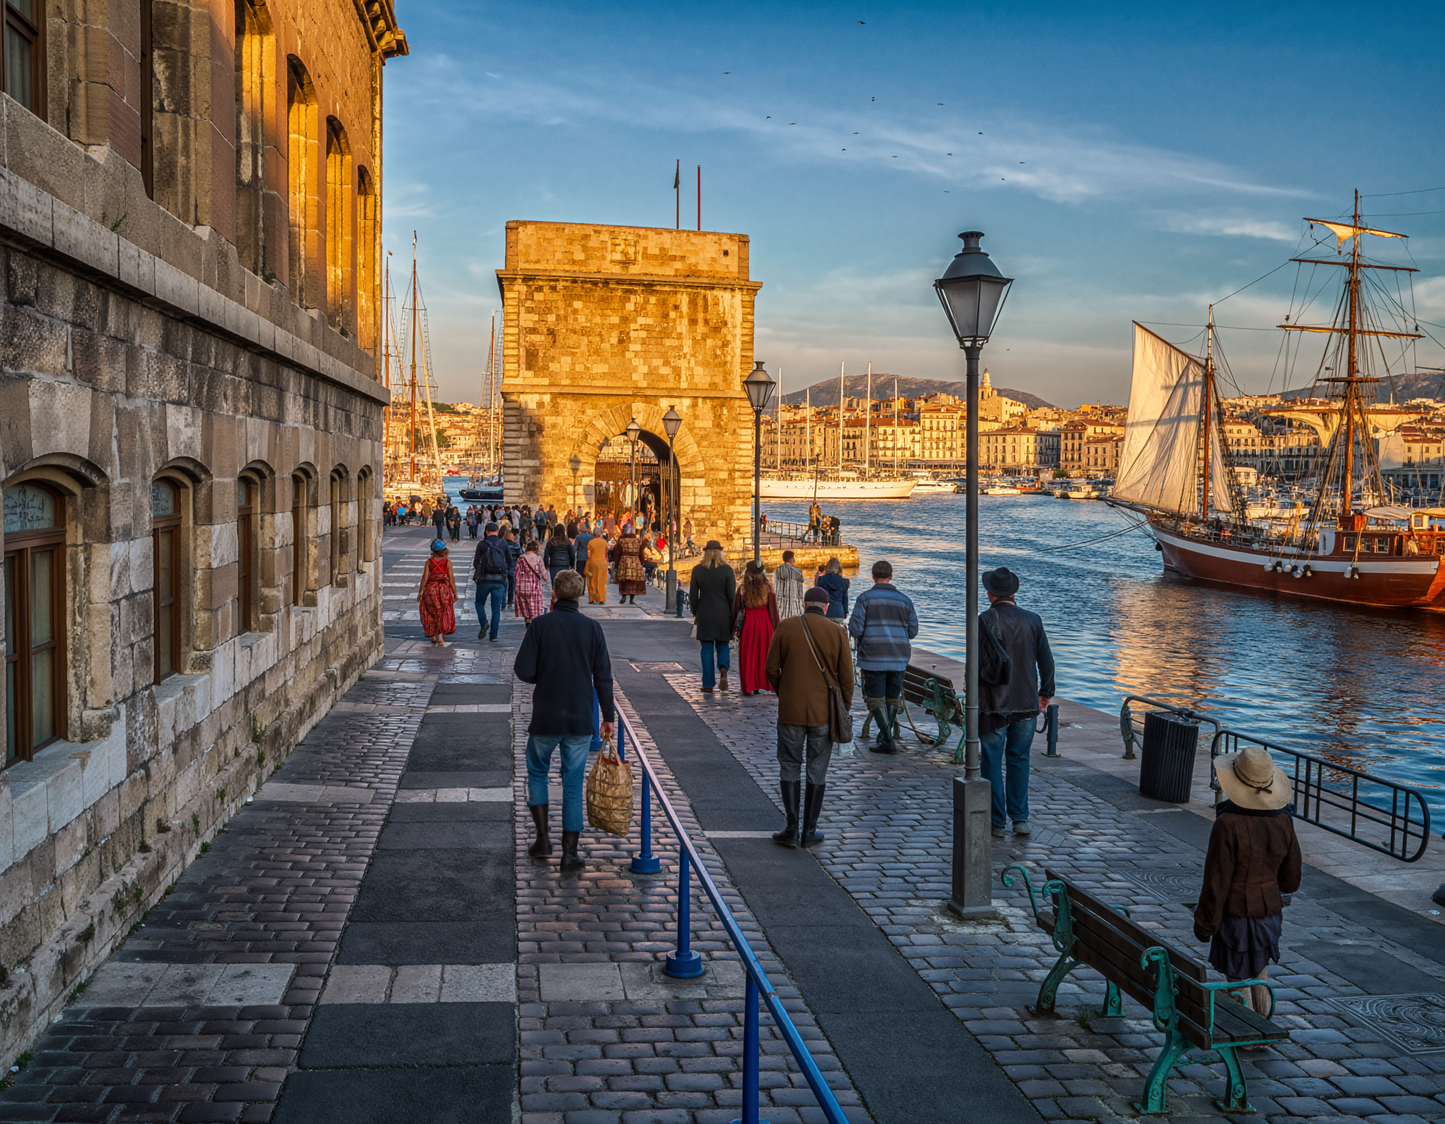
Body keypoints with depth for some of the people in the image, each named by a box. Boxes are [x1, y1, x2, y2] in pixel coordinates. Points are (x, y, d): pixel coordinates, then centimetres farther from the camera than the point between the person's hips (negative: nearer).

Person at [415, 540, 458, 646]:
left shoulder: (429, 561, -5)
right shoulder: (447, 562, -6)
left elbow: (425, 577, -6)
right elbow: (451, 578, -6)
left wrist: (420, 592, 0)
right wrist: (455, 593, 1)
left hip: (430, 588, 1)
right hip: (444, 588, -1)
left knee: (431, 613, 17)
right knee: (443, 613, 10)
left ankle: (433, 636, 21)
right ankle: (440, 636, -2)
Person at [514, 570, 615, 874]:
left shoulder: (540, 624, -8)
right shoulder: (592, 628, -3)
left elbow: (523, 671, -11)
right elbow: (603, 677, -1)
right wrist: (608, 715, 8)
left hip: (545, 718, -1)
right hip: (581, 720, 1)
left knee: (537, 773, 21)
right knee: (573, 784, 9)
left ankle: (542, 838, 14)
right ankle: (570, 854, 10)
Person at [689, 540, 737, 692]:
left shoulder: (697, 570, -2)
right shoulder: (727, 570, -5)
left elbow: (693, 594, 0)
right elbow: (732, 595, -6)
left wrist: (695, 613, 12)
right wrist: (732, 614, 4)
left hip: (704, 614, 0)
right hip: (723, 614, 0)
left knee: (707, 649, 6)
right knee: (723, 645, 14)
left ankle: (708, 685, 6)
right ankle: (723, 670, -15)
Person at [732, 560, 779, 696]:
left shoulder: (743, 590, -5)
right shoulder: (768, 589, -3)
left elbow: (736, 608, 0)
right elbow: (773, 609, 0)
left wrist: (735, 627, 10)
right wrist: (776, 627, 6)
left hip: (748, 623, -1)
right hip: (765, 623, 1)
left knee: (748, 655, 5)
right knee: (765, 653, 9)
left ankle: (749, 686, 5)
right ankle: (765, 683, 10)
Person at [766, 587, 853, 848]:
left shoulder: (786, 626, -5)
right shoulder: (836, 633, -5)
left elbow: (772, 668, -1)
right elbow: (846, 677, -3)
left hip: (790, 711, 0)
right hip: (824, 712, 0)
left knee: (789, 766, 10)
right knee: (817, 771, 9)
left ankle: (792, 829, 8)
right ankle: (809, 832, 14)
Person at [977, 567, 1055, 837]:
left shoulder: (986, 620, -11)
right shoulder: (1032, 620, 2)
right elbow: (1046, 660, 6)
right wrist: (1046, 691, 18)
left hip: (994, 704, -4)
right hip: (1026, 703, 4)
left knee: (993, 764, 5)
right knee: (1019, 760, 14)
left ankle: (997, 822, 9)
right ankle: (1020, 819, 13)